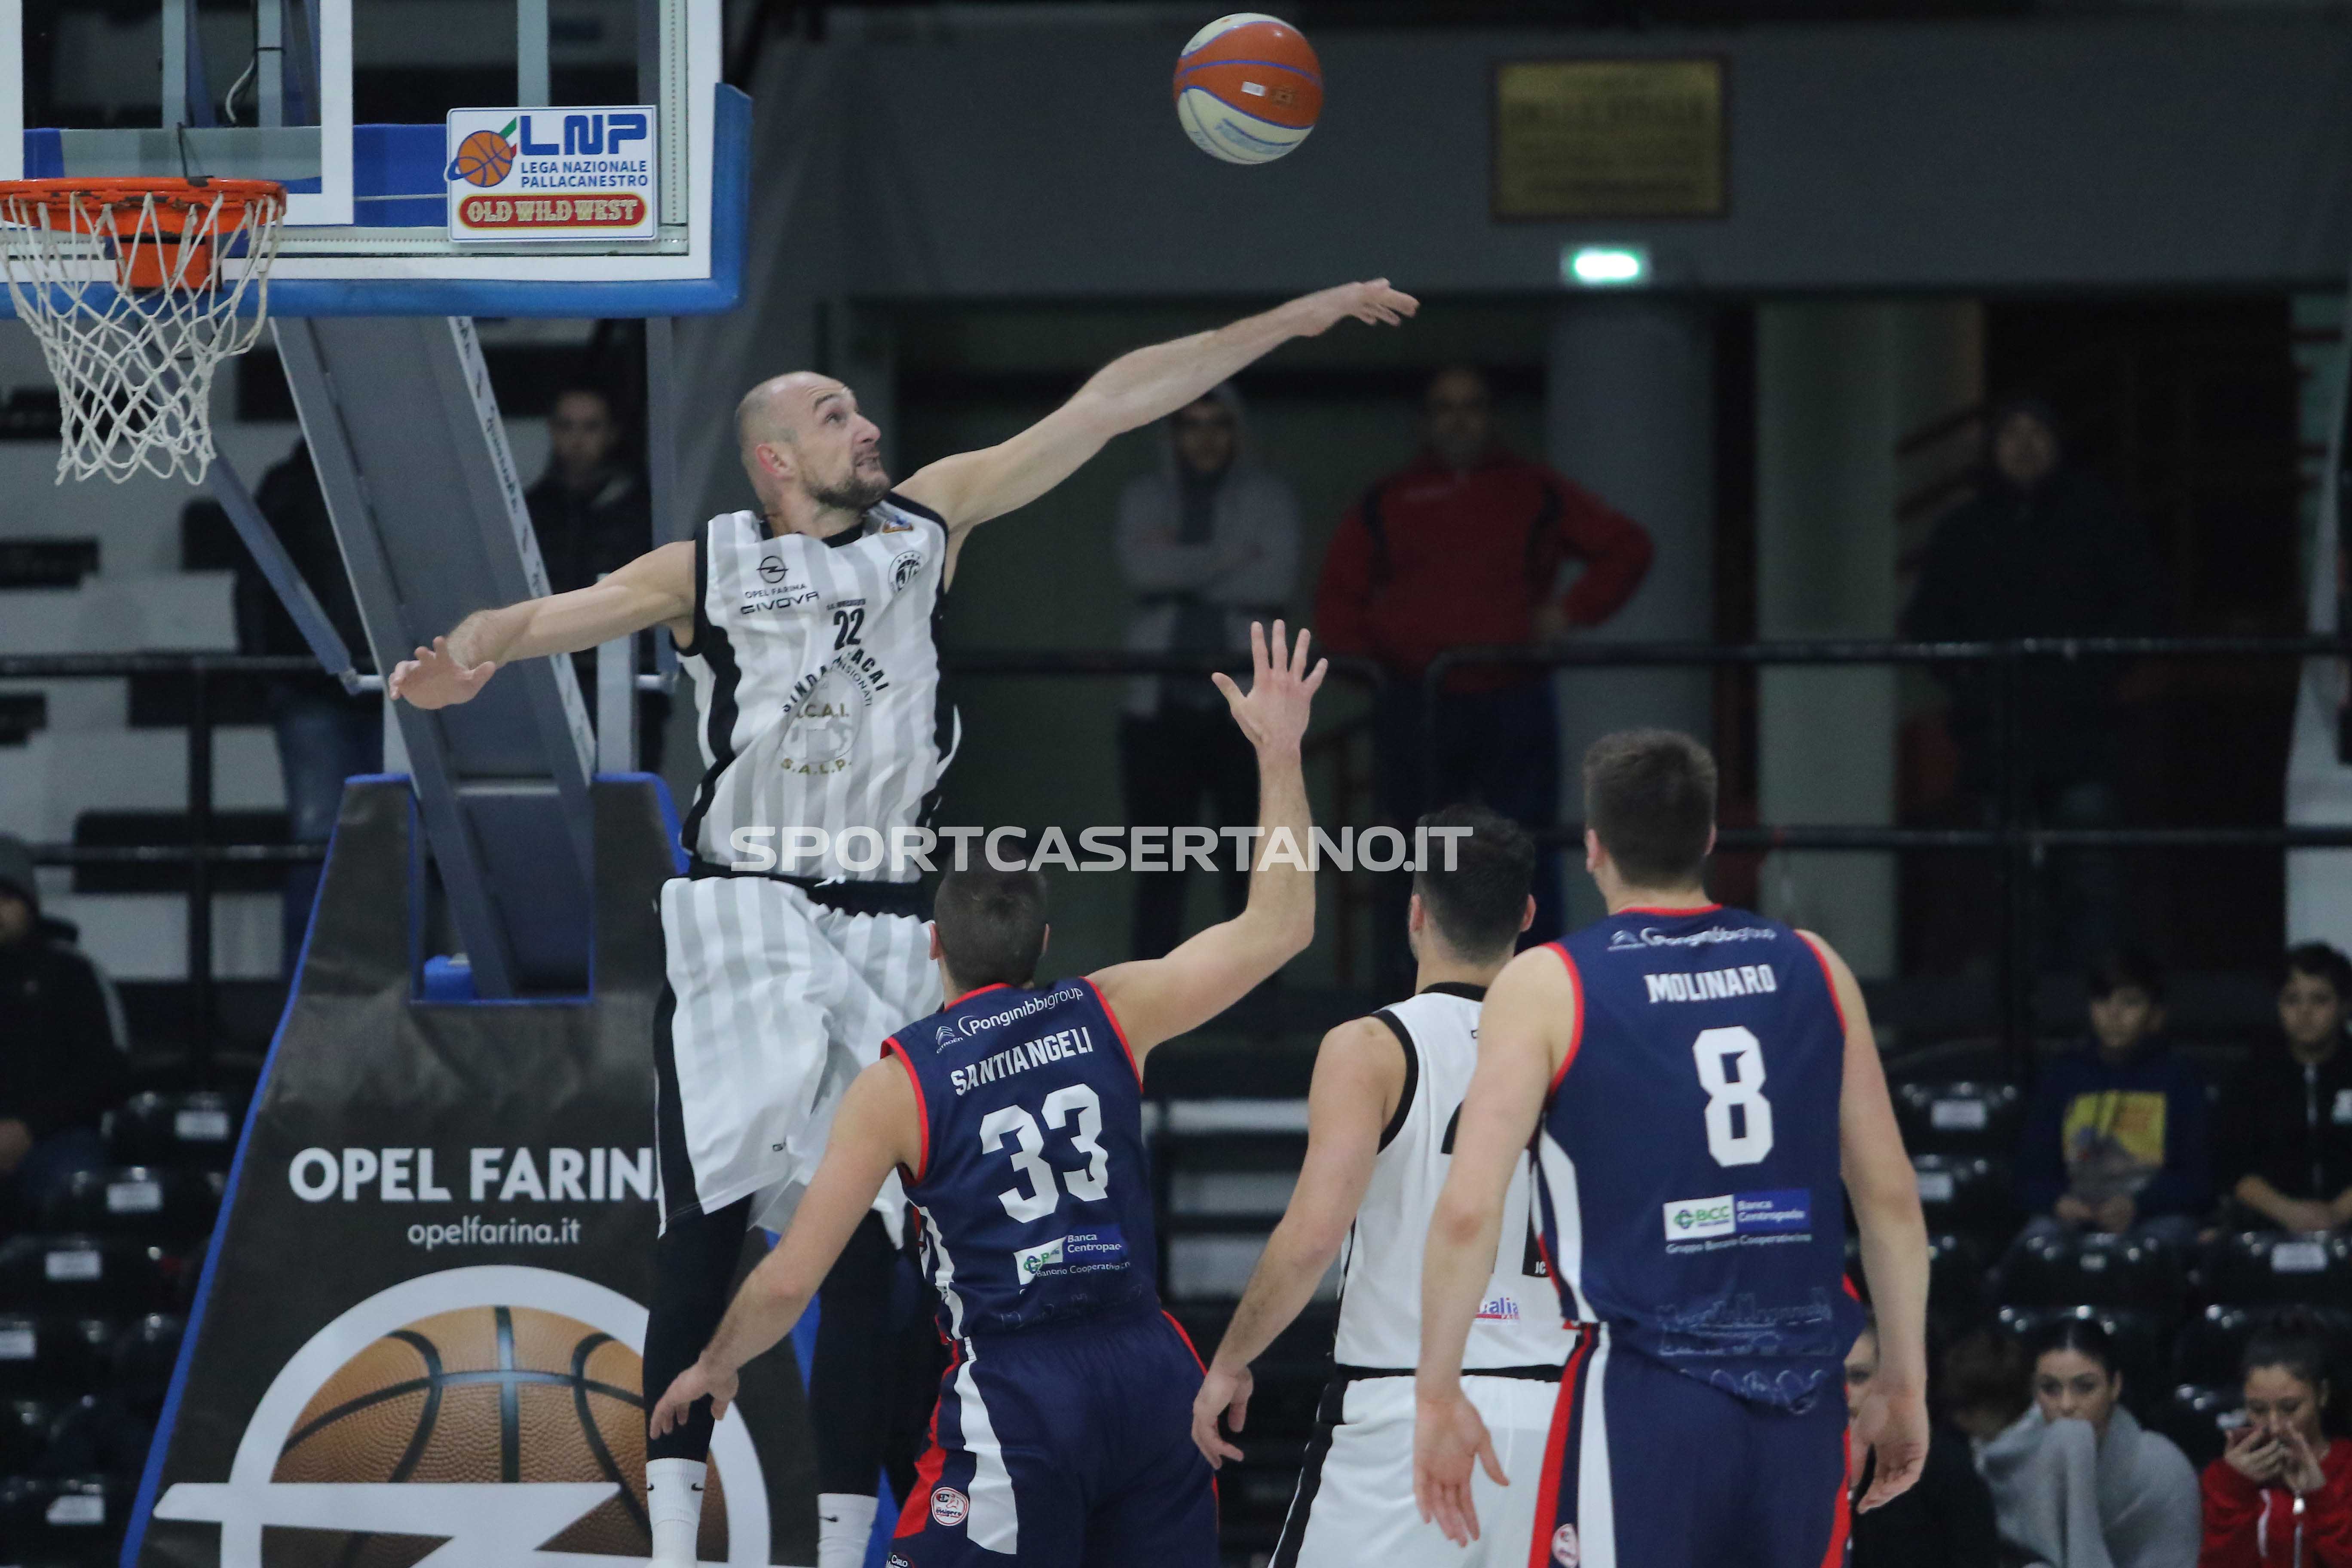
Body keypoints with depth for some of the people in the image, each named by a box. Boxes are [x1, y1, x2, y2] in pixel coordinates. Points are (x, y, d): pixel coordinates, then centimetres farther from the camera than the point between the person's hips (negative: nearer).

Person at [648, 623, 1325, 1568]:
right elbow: (1280, 928, 13)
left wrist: (715, 1367, 16)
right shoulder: (1111, 1015, 4)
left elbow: (790, 1282, -3)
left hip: (1016, 1394, -4)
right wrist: (1278, 754, 15)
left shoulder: (896, 1085, -3)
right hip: (1150, 1373, 4)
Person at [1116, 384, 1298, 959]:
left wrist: (1183, 574, -6)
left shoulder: (1268, 496, 8)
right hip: (1161, 702, 1)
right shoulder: (1144, 496, 12)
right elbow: (1144, 567, -7)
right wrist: (1227, 558, -8)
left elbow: (1274, 580, -8)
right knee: (1159, 867, 0)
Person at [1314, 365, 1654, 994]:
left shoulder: (1535, 494, 11)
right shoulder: (1388, 504, 14)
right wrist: (1353, 648, 1)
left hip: (1513, 703, -1)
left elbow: (1627, 547, 15)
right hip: (1417, 706, 1)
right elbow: (1339, 590, 19)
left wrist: (1574, 611, 3)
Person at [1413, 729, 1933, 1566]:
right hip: (1800, 1397, 4)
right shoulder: (1811, 969, 8)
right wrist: (1903, 1383, 17)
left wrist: (1438, 1394, -3)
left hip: (1641, 1402, -4)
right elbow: (1891, 1198, 9)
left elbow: (1469, 1210, -11)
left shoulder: (1547, 985, -3)